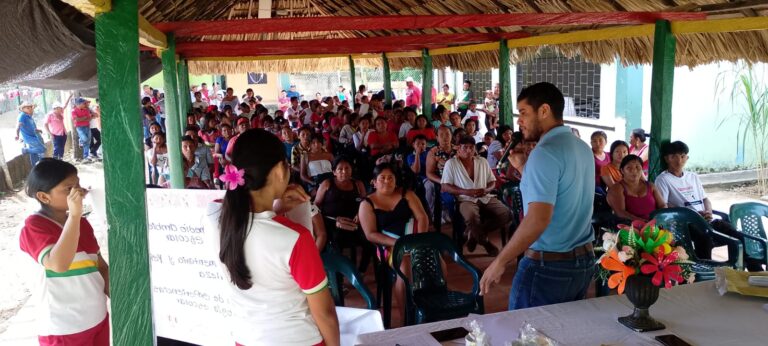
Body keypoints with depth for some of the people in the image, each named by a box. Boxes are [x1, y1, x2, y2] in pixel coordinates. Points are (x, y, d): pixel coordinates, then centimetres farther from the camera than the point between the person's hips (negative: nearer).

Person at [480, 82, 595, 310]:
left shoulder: (545, 152, -18)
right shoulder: (583, 148, 9)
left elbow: (538, 219, -26)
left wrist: (500, 261, -20)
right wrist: (524, 168, 18)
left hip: (549, 266, -9)